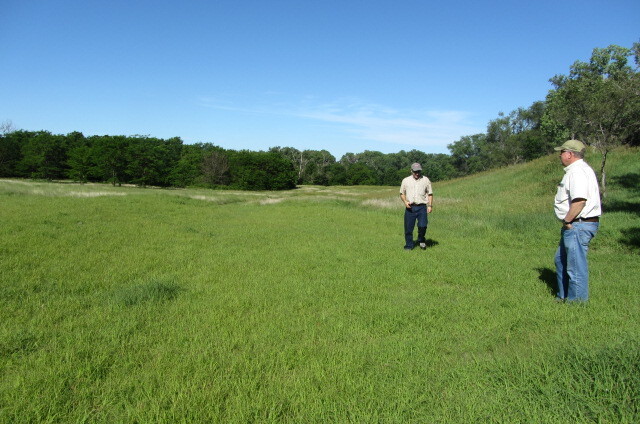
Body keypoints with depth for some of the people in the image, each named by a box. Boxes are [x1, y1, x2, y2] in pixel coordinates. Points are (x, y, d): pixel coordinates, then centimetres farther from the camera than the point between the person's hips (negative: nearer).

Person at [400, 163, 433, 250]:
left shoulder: (425, 180, 9)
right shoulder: (406, 180, 10)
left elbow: (430, 193, 10)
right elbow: (402, 193, 14)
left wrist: (430, 205, 0)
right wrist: (405, 201, -4)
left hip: (422, 207, -1)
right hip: (410, 207, 1)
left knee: (422, 225, -11)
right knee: (408, 228, 2)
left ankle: (421, 240, 19)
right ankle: (409, 245, 16)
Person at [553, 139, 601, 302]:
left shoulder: (578, 171, -17)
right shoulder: (575, 170, 17)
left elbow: (580, 200, -28)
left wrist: (567, 221, -18)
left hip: (578, 225, -12)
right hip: (574, 226, 12)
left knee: (576, 265, -3)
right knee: (561, 260, 21)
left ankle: (577, 301, 7)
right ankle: (563, 296, 33)